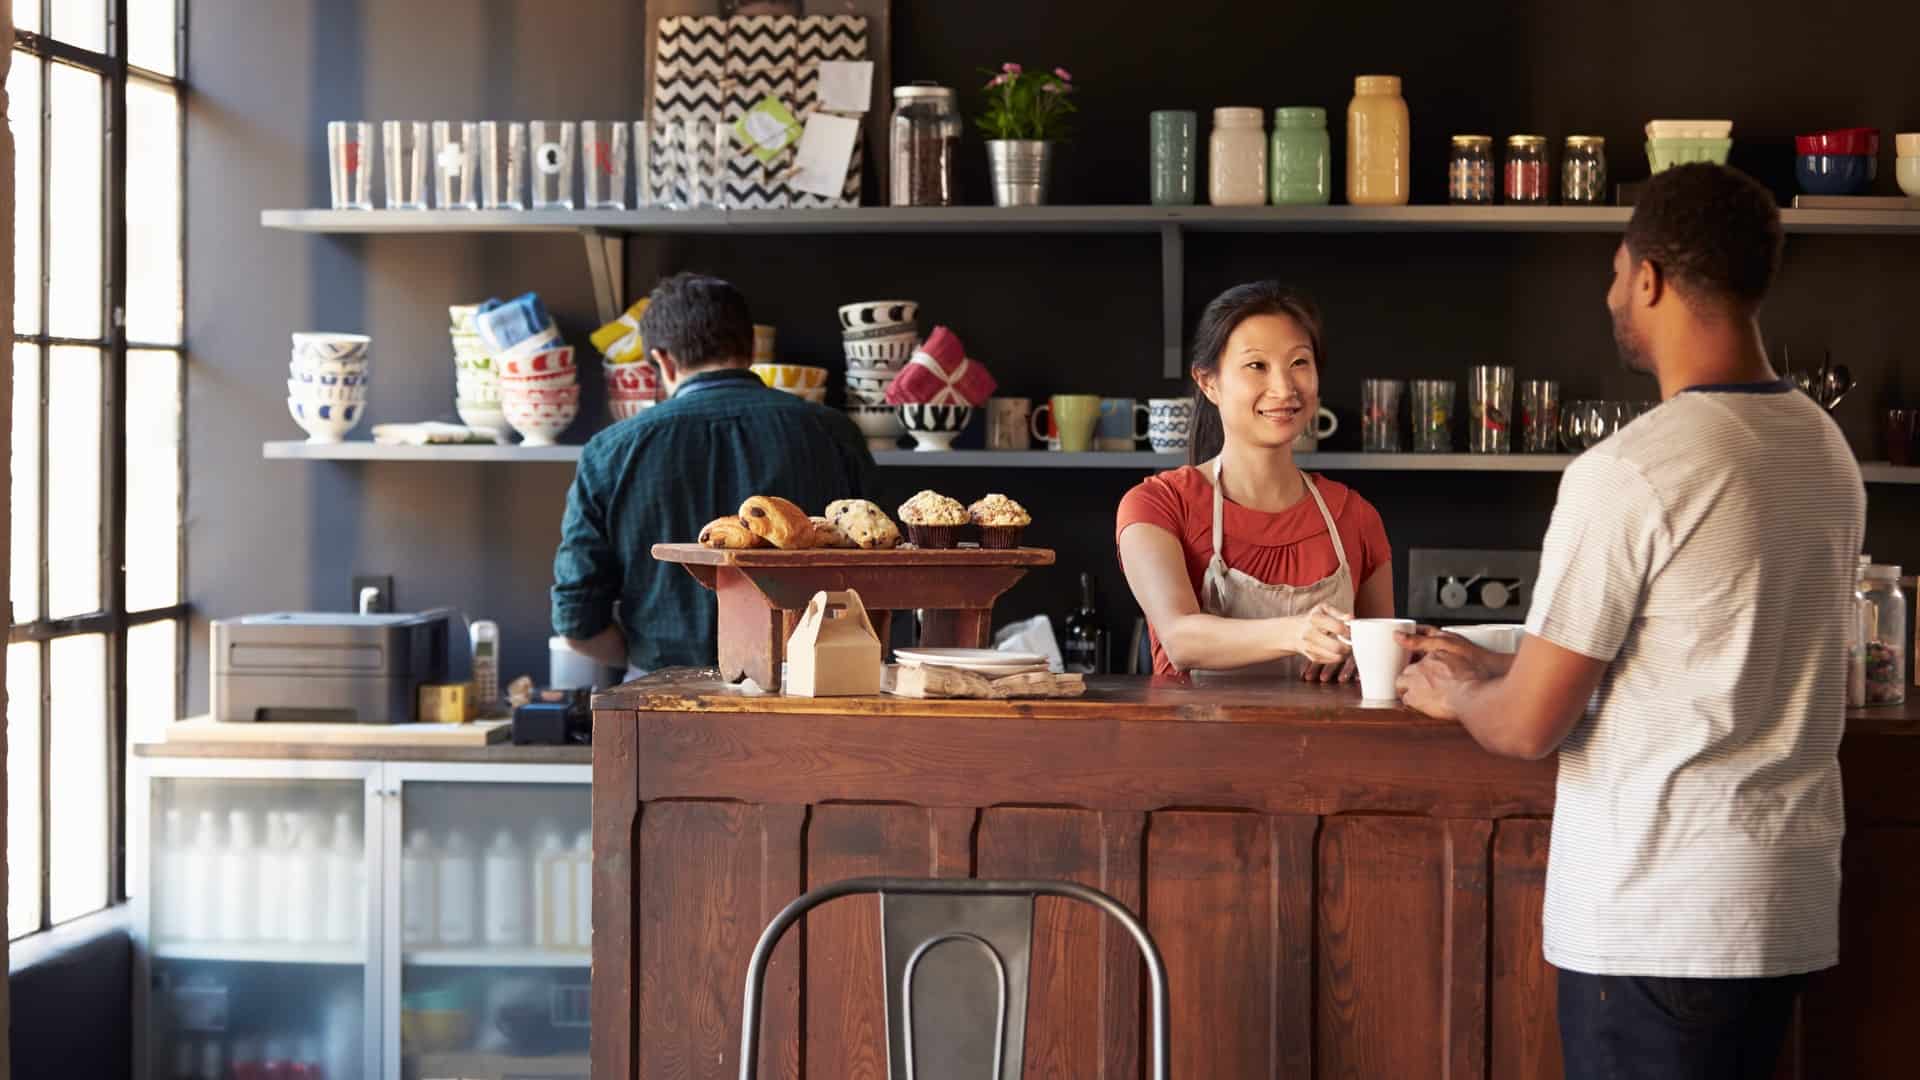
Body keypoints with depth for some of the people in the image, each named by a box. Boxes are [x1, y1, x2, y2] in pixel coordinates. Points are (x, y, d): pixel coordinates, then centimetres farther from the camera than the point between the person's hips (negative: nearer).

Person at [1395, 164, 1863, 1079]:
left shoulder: (1628, 472, -18)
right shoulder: (1825, 448, 8)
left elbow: (1527, 727, -14)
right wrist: (1496, 668, 23)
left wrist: (1455, 694, 9)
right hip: (1790, 907, 8)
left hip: (1659, 923, -8)